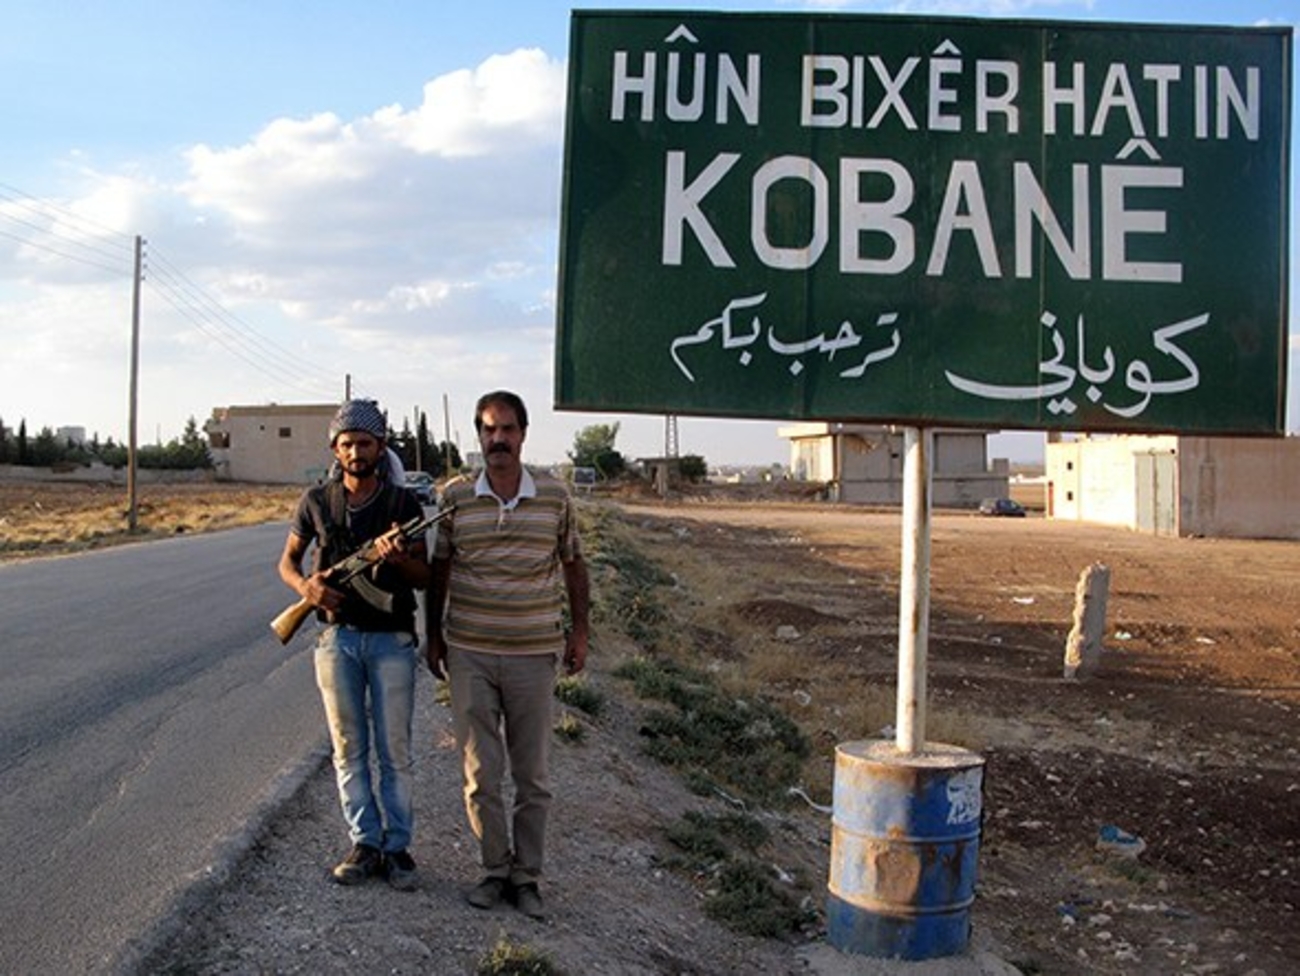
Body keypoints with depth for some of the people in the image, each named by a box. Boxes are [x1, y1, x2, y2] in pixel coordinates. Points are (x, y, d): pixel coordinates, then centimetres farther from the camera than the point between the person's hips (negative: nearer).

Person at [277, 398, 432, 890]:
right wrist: (306, 585, -12)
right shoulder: (316, 501, 3)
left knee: (394, 751, 2)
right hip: (337, 637, 2)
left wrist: (398, 557, -23)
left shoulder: (404, 503, -2)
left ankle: (397, 846, 13)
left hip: (391, 640, -2)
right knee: (349, 749, 8)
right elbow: (287, 560, 11)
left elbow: (425, 577, -1)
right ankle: (365, 844, 18)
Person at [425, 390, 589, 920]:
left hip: (534, 653, 0)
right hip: (469, 653, 0)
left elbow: (573, 564, 10)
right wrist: (433, 635, 9)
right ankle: (495, 869, 21)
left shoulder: (555, 495, 0)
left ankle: (527, 876, 20)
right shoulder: (455, 496, 0)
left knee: (533, 775, 7)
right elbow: (440, 568, 9)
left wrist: (579, 630, 6)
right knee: (480, 772, 6)